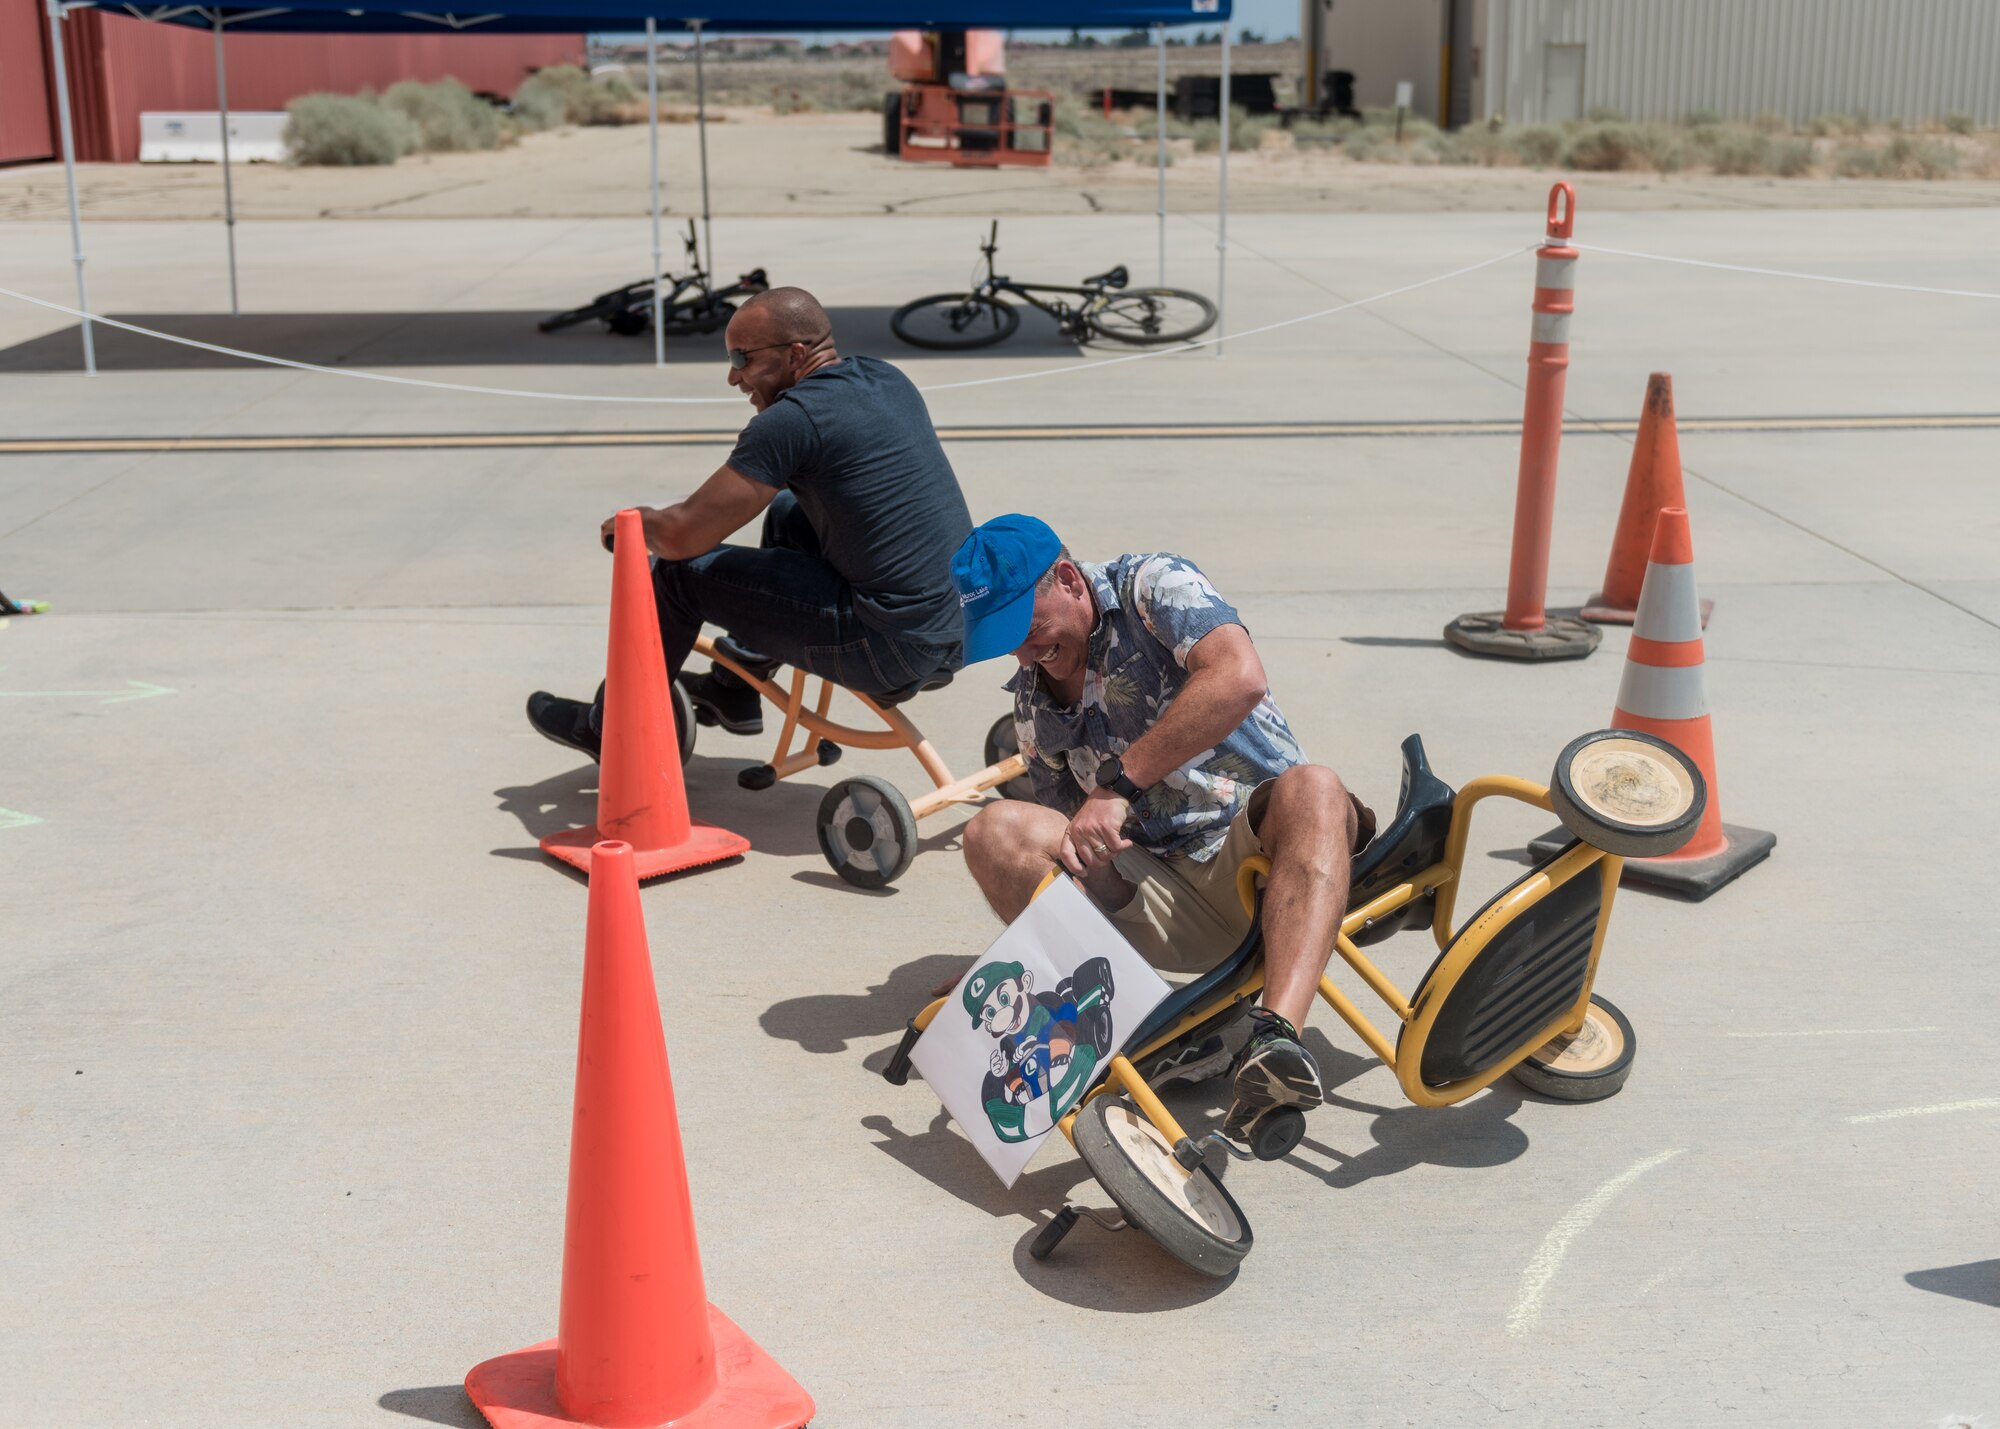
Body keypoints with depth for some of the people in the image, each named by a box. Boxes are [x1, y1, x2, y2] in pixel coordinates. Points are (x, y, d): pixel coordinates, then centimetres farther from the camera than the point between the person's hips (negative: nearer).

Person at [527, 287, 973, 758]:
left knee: (682, 572, 1)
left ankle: (611, 730, 23)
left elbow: (682, 535, -15)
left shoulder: (791, 419, -16)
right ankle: (735, 692, 40)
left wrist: (635, 521, 9)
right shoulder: (889, 379, 9)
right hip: (960, 629, 9)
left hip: (893, 648, -9)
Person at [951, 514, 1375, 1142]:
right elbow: (1073, 838, 18)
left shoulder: (1153, 586, -5)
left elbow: (1240, 679, -25)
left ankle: (1276, 1034, -54)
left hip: (1255, 859, -5)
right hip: (1158, 895, 5)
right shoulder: (1032, 699, 13)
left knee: (1312, 790, -37)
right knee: (994, 832, -16)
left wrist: (1118, 784, -26)